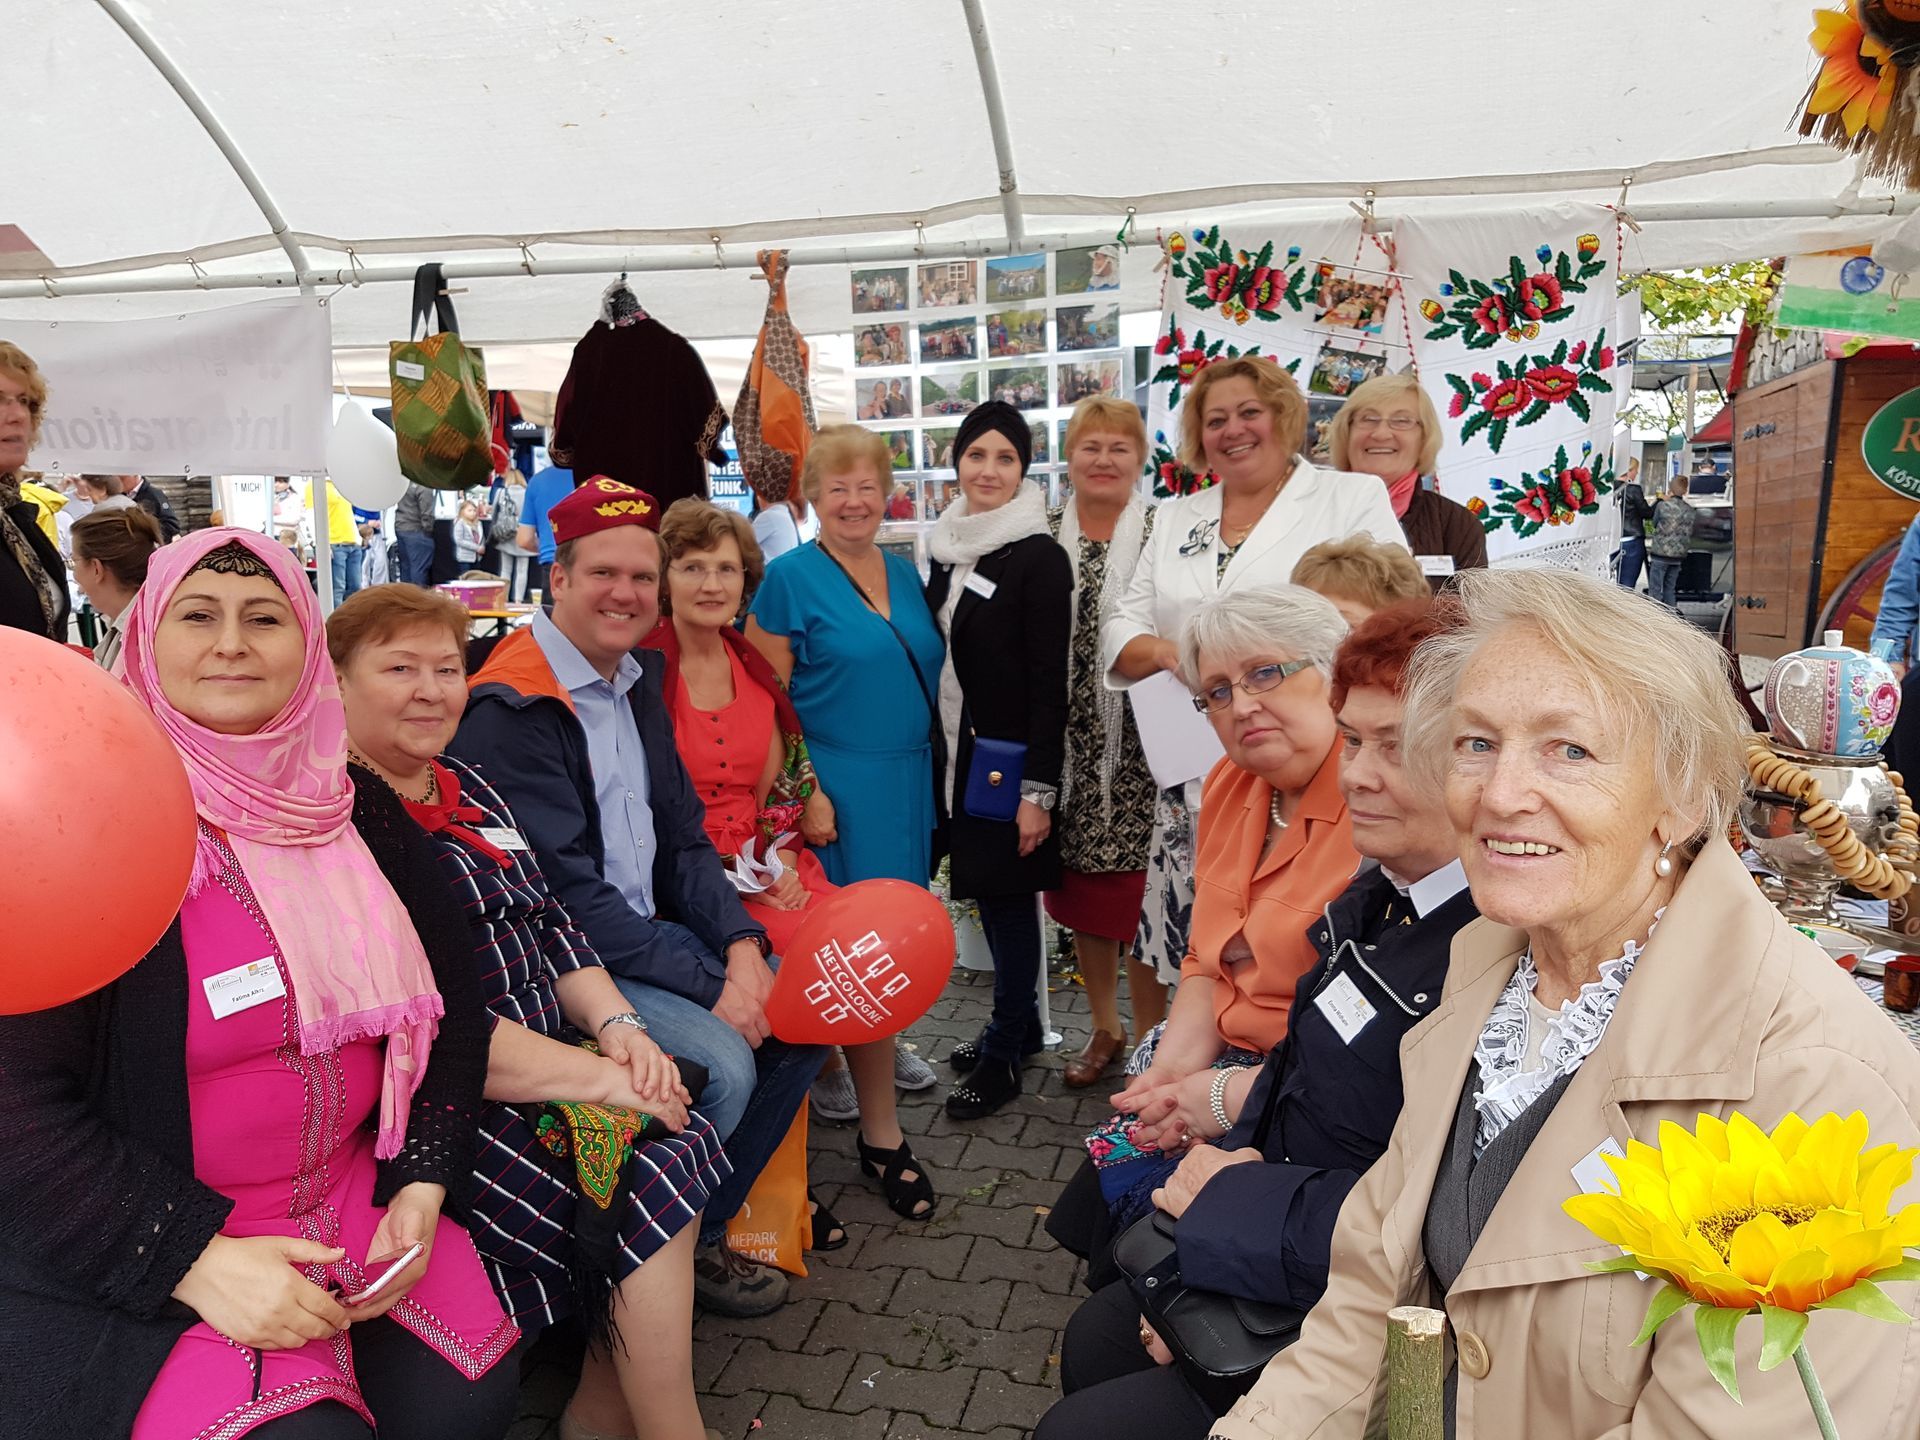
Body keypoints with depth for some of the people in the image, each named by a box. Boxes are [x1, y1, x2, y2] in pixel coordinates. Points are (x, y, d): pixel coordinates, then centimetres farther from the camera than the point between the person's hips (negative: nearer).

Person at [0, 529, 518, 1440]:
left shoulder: (366, 821, 3)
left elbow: (449, 1007, 8)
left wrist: (420, 1189, -4)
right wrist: (200, 1262, -19)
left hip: (352, 1191, 4)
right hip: (136, 1255, -4)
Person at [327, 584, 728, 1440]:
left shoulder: (470, 791, 14)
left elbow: (548, 927, 13)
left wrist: (619, 1028, -6)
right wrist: (595, 1076, -20)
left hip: (550, 1064, 7)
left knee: (679, 1150, -13)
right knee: (653, 1191, -19)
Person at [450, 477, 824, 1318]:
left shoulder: (637, 683, 9)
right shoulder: (512, 710, -18)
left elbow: (684, 838, 8)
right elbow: (567, 894, -21)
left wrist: (742, 946, -9)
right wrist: (706, 984, -20)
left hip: (648, 936, 9)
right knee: (721, 1064, -24)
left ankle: (701, 1234, 15)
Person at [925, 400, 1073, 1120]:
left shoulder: (1038, 557, -12)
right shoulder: (946, 548, 9)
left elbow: (1049, 681, -15)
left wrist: (1038, 788, -18)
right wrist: (936, 752, 14)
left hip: (1009, 758, -7)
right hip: (956, 754, 7)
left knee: (1008, 895, 2)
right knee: (985, 891, 15)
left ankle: (1003, 1054, 16)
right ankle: (1020, 1024, 32)